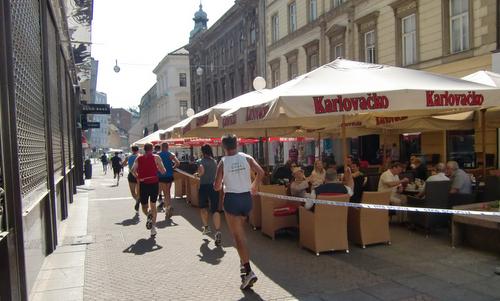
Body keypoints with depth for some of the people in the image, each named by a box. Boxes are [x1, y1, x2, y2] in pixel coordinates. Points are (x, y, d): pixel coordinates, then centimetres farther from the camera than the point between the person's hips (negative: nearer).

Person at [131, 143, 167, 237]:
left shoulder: (138, 158, 5)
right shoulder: (156, 157, -1)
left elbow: (133, 170, -6)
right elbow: (163, 171, -5)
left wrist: (138, 178, 9)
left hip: (143, 184, 1)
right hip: (154, 183, 0)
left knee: (144, 206, 15)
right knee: (153, 205, 16)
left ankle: (149, 214, -20)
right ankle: (153, 228, 10)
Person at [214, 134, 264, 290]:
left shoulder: (222, 163, -6)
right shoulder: (247, 158, -1)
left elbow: (217, 187, -7)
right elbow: (261, 172, -11)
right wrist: (254, 185, 7)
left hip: (231, 199, -4)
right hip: (247, 197, 4)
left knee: (238, 236, -2)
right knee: (240, 230, 25)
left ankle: (248, 271, -11)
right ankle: (244, 263, 30)